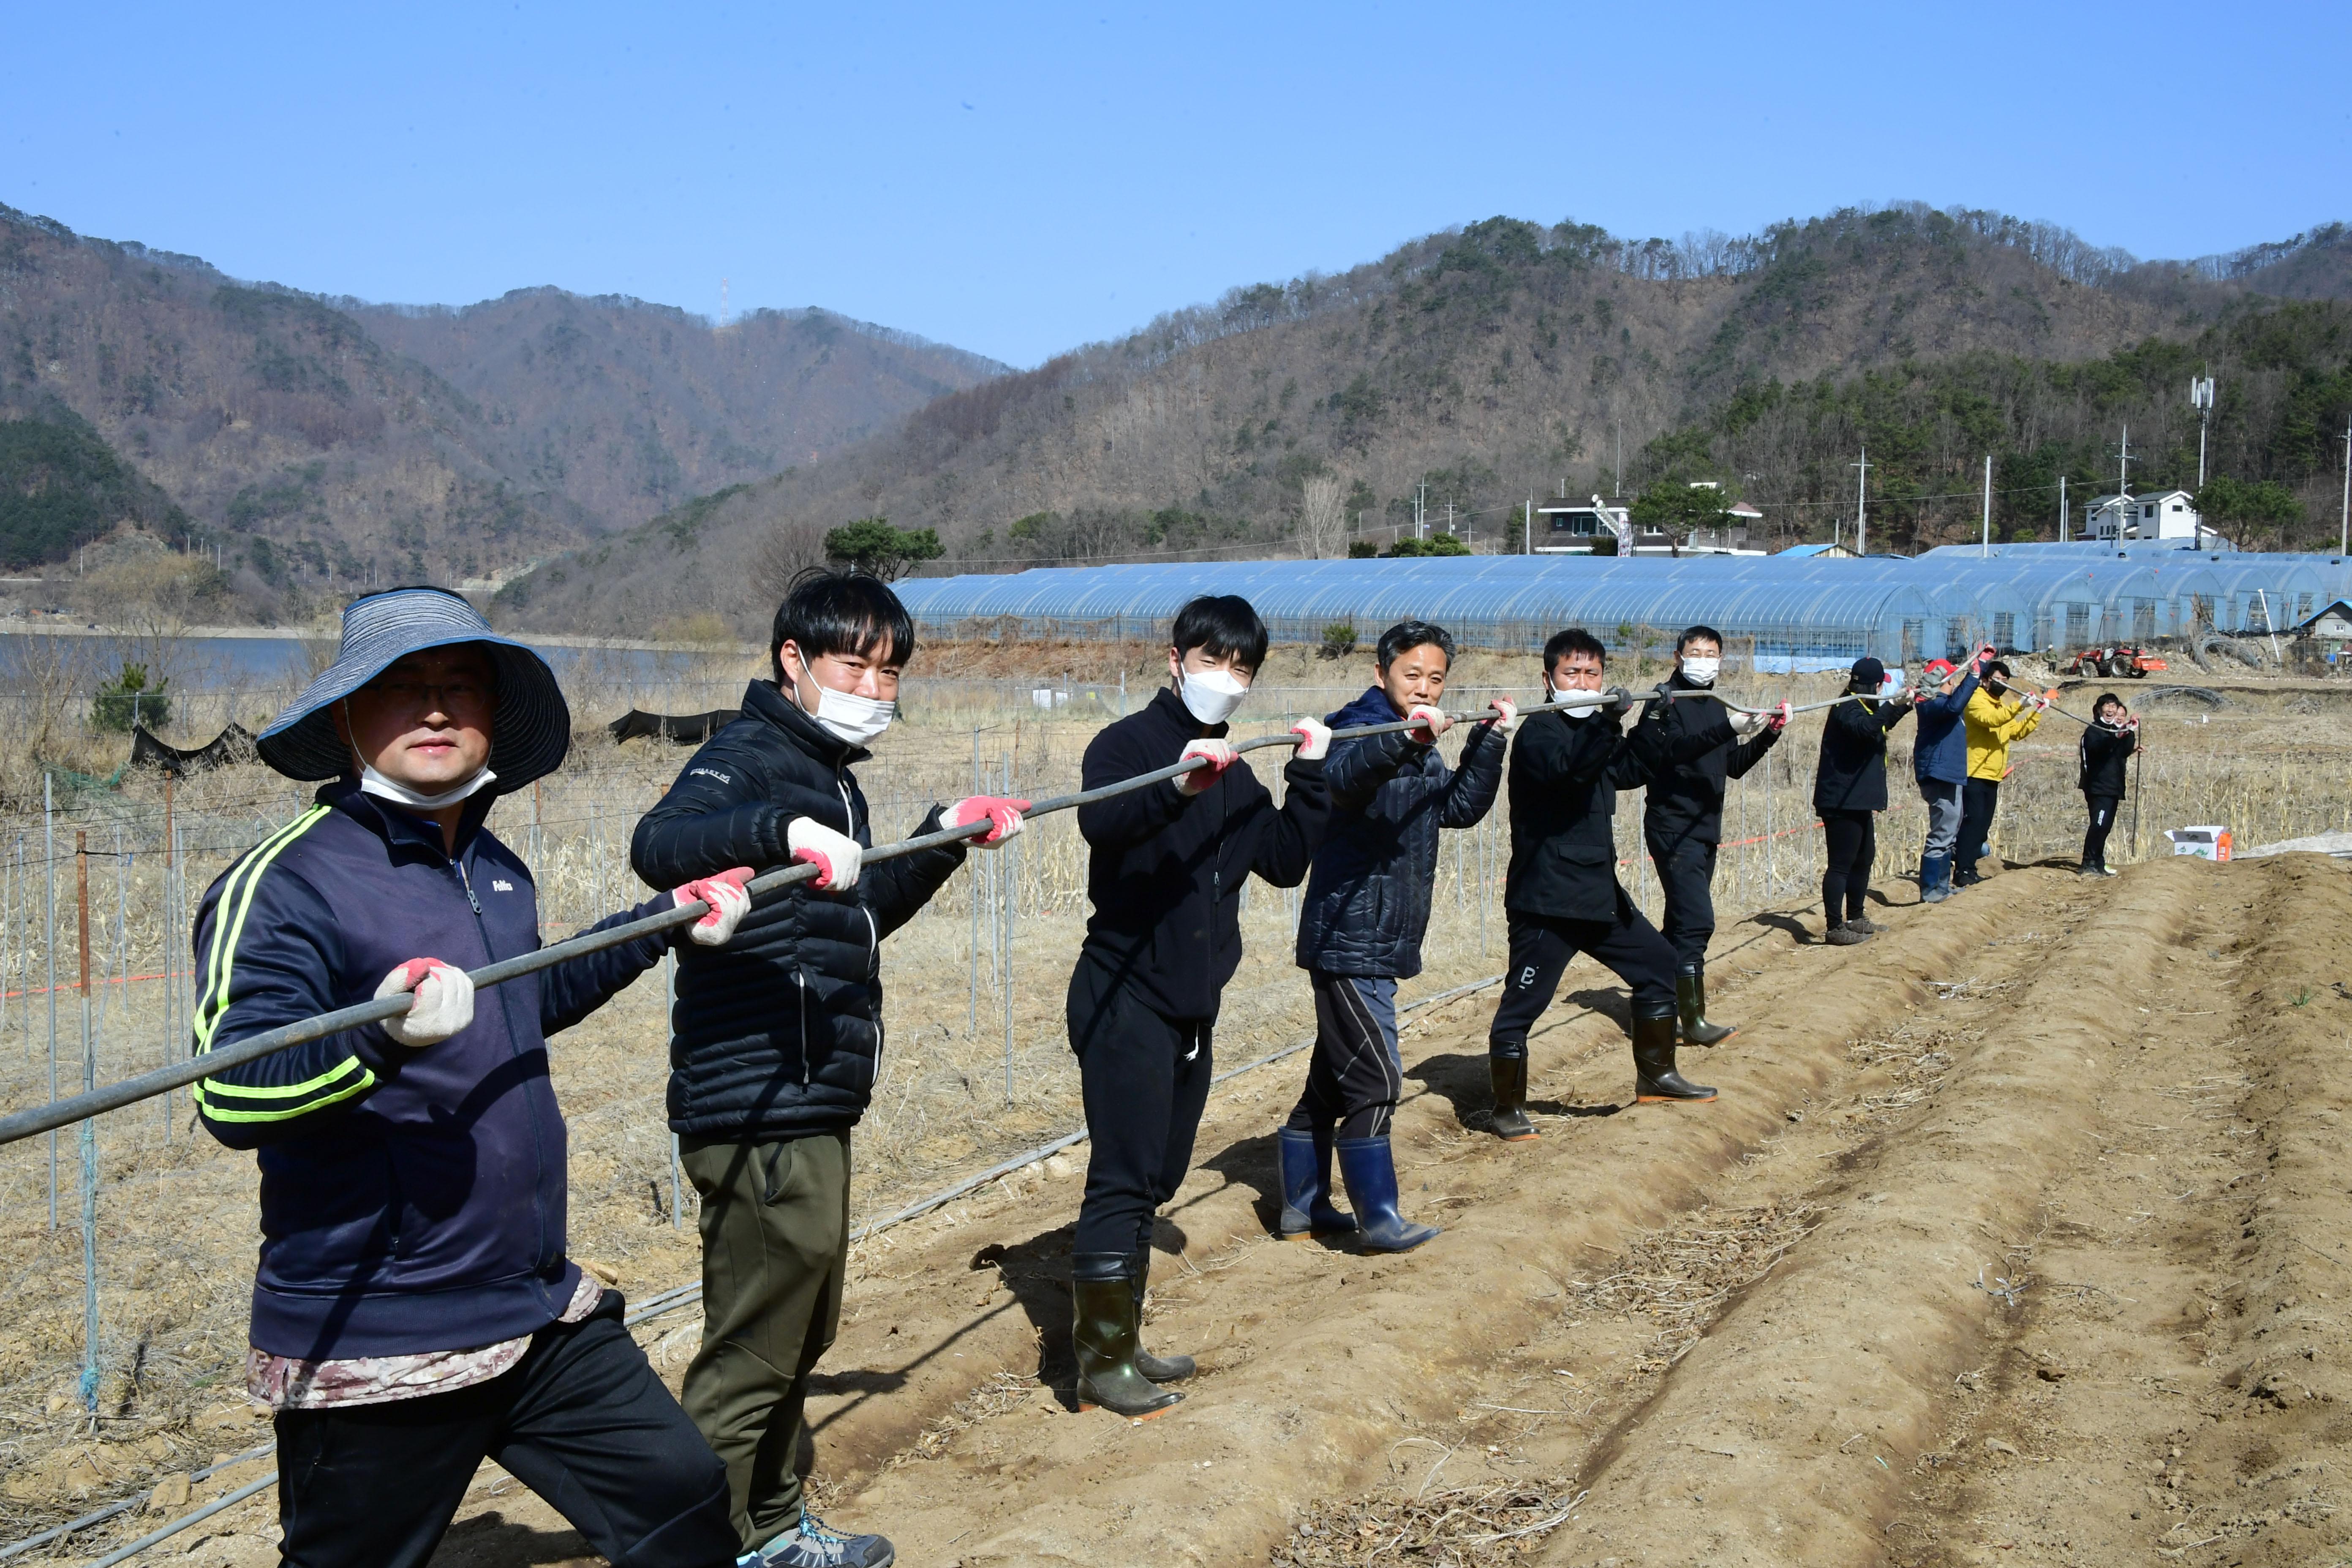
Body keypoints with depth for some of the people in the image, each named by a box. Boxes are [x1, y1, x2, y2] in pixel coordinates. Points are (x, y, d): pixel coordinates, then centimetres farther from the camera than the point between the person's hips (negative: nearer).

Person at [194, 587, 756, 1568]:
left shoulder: (498, 872, 9)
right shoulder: (286, 884, -15)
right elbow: (233, 1098, -25)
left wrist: (667, 922, 27)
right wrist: (381, 1035, -41)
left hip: (542, 1312, 7)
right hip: (371, 1346, -7)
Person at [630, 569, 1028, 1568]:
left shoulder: (832, 778, 17)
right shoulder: (749, 755, -12)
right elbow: (658, 843, -33)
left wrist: (944, 840, 22)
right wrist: (782, 831, -48)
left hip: (812, 1108, 10)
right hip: (757, 1113, -10)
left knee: (803, 1335, 22)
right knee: (750, 1356, -4)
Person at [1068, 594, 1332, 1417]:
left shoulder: (1236, 774, 14)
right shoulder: (1129, 742, -9)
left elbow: (1285, 863, 8)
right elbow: (1100, 823, -29)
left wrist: (1309, 775, 0)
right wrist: (1175, 787, -46)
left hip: (1194, 1004, 8)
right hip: (1124, 999, -8)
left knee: (1156, 1179, 14)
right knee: (1122, 1179, -6)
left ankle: (1121, 1340, 26)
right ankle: (1101, 1362, 3)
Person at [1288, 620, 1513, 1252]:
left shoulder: (1423, 751, 15)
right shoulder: (1363, 727, -14)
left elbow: (1460, 808, 11)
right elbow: (1344, 778, -36)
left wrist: (1490, 742, 2)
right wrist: (1404, 739, -53)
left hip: (1382, 940, 9)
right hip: (1349, 938, -9)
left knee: (1334, 1076, 15)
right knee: (1375, 1081, -7)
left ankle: (1302, 1204, 24)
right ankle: (1378, 1217, 2)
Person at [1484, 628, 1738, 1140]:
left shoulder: (1595, 732, 13)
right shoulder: (1538, 731, -13)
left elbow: (1648, 758, 23)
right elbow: (1569, 767, -33)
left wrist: (1728, 727, 24)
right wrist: (1609, 723, -49)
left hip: (1599, 891, 9)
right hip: (1545, 901, -9)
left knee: (1658, 967, 17)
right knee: (1521, 1006, -7)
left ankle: (1655, 1076, 31)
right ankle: (1508, 1109, 8)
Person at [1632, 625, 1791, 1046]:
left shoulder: (1716, 706, 15)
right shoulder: (1666, 700, -9)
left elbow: (1734, 767, 20)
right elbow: (1669, 751, -26)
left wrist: (1768, 735, 7)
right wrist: (1725, 730, -34)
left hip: (1705, 828, 8)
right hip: (1673, 826, -8)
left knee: (1681, 923, 12)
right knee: (1696, 921, -14)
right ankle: (1694, 1022, -11)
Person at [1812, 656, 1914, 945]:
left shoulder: (1863, 707, 18)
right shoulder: (1848, 709, -15)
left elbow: (1881, 726, 40)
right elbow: (1864, 727, -38)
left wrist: (1905, 705, 42)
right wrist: (1893, 704, -42)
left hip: (1859, 801, 11)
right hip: (1841, 801, -11)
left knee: (1864, 859, 20)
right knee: (1840, 865, -8)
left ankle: (1855, 918, 31)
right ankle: (1835, 927, -6)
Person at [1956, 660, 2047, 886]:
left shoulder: (2001, 705, 22)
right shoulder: (1977, 700, -7)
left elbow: (2017, 731, 23)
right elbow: (1991, 719, -27)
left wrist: (2037, 712, 15)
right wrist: (2018, 705, -35)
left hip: (1993, 776, 9)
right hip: (1975, 774, -9)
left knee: (1983, 824, 8)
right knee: (1973, 820, -15)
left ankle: (1969, 869, 13)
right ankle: (1962, 871, -16)